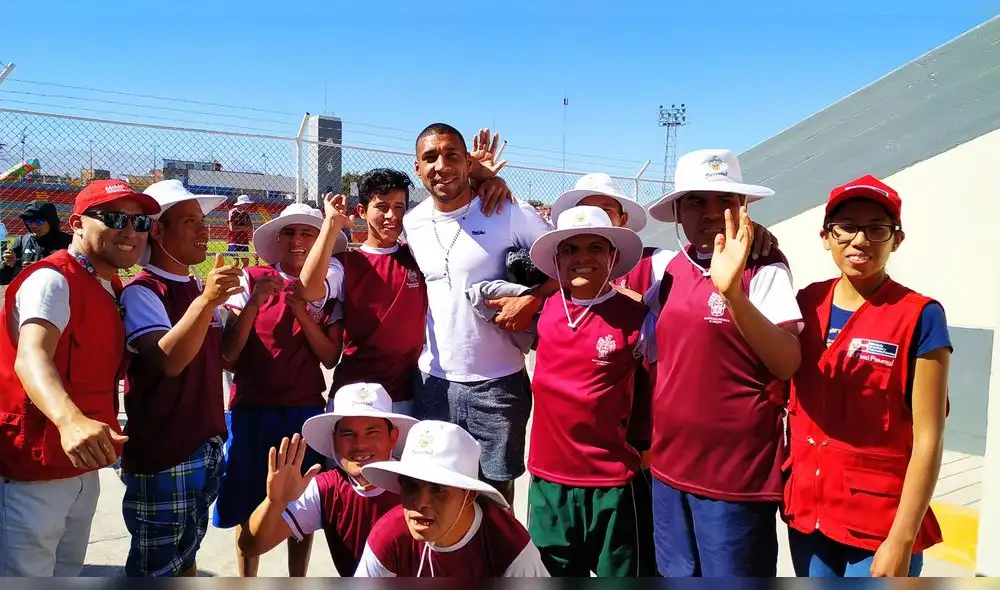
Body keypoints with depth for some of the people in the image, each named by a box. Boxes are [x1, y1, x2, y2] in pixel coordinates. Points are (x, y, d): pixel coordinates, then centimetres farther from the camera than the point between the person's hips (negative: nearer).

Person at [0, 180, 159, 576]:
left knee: (68, 573, 21)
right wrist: (70, 421, -53)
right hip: (34, 470, -9)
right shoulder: (52, 279, -17)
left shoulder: (113, 290, 10)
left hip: (83, 468, 9)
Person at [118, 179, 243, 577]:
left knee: (186, 554, 20)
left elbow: (225, 355, 11)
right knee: (156, 567, 6)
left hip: (207, 448, 7)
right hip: (161, 454, -7)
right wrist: (206, 301, -39)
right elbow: (169, 361, -28)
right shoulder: (141, 291, -15)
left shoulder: (197, 289, 10)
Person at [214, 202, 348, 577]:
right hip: (251, 408, -1)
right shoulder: (252, 279, 0)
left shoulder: (326, 290, 5)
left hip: (305, 411, 1)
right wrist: (254, 302, -17)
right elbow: (227, 353, -6)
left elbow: (329, 358, -4)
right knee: (248, 507, 9)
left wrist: (303, 313, -16)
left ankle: (298, 580, 28)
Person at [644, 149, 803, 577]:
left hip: (738, 473, -5)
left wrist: (732, 293, -38)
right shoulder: (666, 267, 4)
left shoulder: (766, 270, -11)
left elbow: (787, 364, -22)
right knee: (677, 577, 20)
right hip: (669, 464, 6)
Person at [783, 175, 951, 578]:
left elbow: (928, 439, -12)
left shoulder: (919, 317, -11)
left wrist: (902, 539, -14)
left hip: (880, 521, -4)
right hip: (807, 508, 4)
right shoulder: (807, 303, 1)